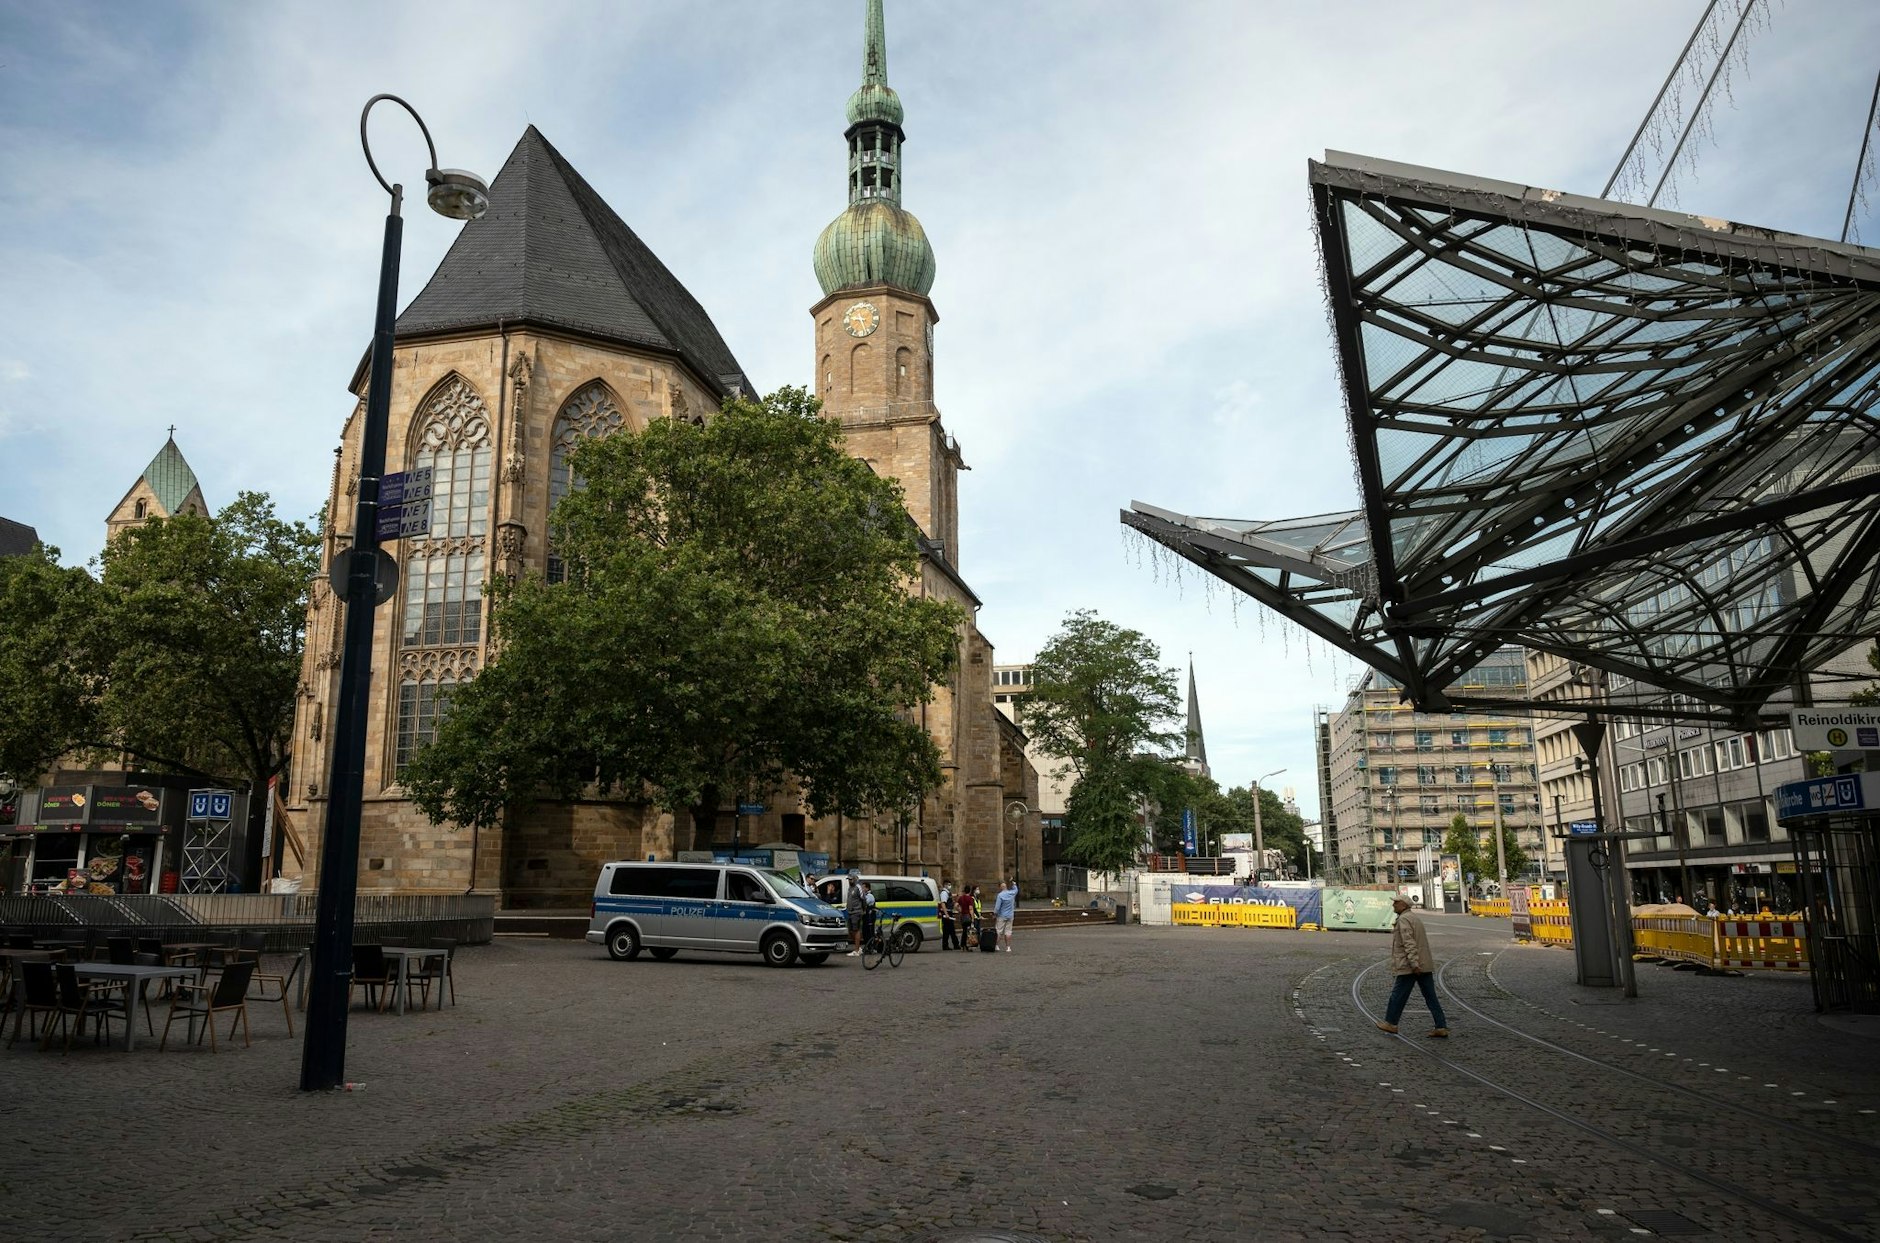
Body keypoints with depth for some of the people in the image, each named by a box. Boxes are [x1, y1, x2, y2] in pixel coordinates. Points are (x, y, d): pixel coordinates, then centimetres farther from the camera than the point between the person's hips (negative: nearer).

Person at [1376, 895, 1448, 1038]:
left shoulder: (1404, 920, -13)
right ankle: (1441, 1027, 3)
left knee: (1398, 995, 4)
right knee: (1430, 997, 7)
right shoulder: (1415, 917, 17)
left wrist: (1414, 964, -26)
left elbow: (1409, 943, -22)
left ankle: (1391, 1023, 13)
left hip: (1410, 966, -9)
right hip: (1425, 965, 9)